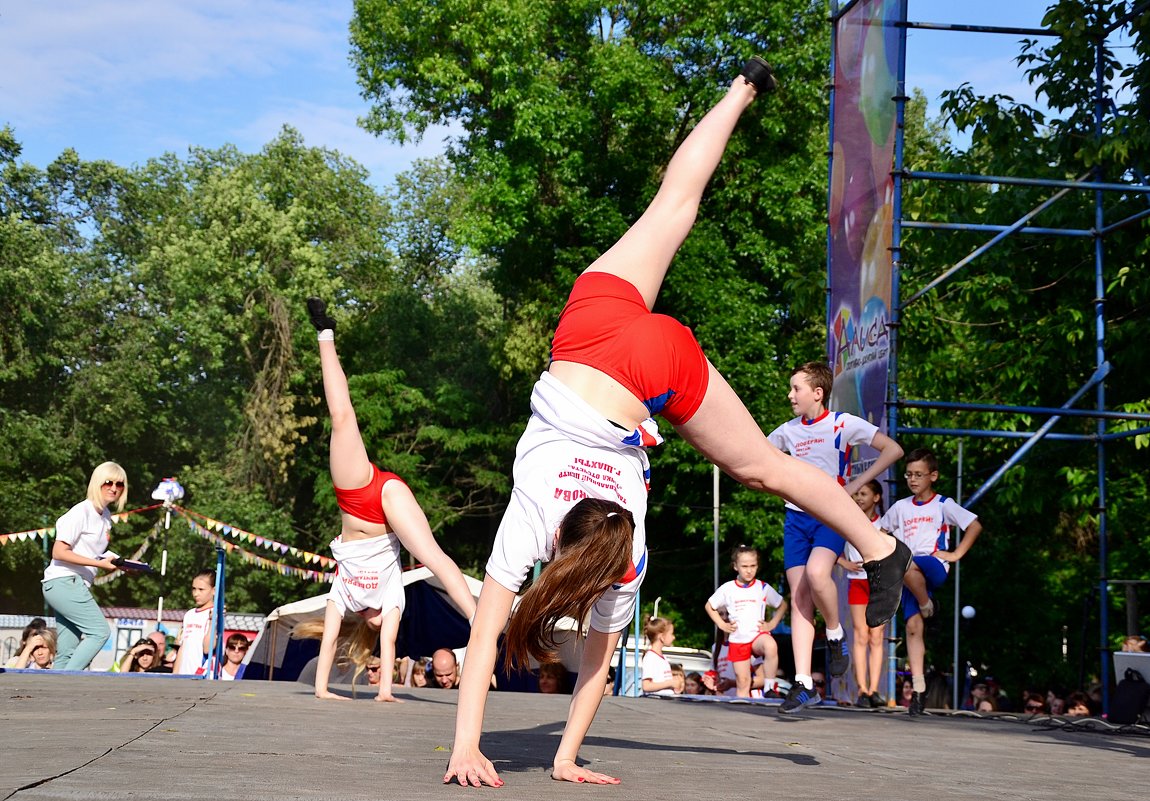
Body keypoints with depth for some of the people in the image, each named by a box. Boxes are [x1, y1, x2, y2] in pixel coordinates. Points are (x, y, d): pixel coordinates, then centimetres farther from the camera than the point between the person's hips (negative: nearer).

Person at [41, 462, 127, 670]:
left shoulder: (105, 515, 15)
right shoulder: (82, 512, -11)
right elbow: (59, 552, -17)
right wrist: (99, 563, -20)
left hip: (77, 586, 9)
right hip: (63, 582, -9)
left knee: (67, 653, 4)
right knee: (100, 631, -16)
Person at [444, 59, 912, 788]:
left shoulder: (628, 558, -21)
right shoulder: (530, 515, -22)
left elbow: (599, 654, -12)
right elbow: (485, 635, -23)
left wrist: (567, 759, -6)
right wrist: (465, 745, -24)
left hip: (665, 368, -2)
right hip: (599, 324, 2)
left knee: (761, 466, 11)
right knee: (674, 208, 18)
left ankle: (880, 549, 26)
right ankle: (744, 91, 29)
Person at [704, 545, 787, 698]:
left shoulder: (763, 588, 1)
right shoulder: (727, 589, 2)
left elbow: (782, 605, 14)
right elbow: (709, 606, 14)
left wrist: (772, 624, 2)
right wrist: (722, 624, 4)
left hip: (758, 634, -2)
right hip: (737, 640, 2)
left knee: (771, 646, -36)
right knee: (742, 682, 1)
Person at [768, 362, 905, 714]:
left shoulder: (844, 424, -5)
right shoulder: (788, 430, 10)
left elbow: (893, 450, -9)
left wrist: (854, 485, -13)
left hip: (832, 516, -5)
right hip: (796, 516, 5)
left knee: (816, 573, -32)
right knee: (799, 598, -2)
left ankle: (836, 635, -4)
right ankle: (804, 685, -2)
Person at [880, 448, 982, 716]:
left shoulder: (943, 505, 4)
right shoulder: (901, 507, 15)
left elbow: (975, 526, 3)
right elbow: (882, 531, 29)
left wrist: (956, 554, -4)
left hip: (935, 567, -4)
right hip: (909, 574, 4)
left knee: (906, 564, -39)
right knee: (912, 626, -7)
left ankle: (927, 605, -11)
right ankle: (918, 689, -7)